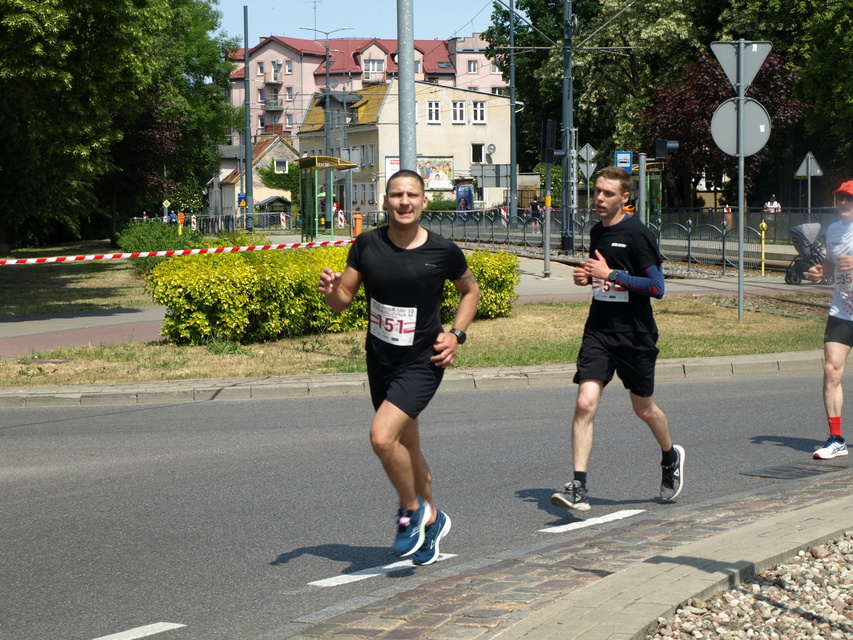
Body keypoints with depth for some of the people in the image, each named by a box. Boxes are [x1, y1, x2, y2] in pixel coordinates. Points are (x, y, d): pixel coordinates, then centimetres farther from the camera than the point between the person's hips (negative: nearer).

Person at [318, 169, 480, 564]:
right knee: (406, 448, 16)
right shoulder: (367, 245, -4)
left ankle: (411, 511, 1)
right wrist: (330, 290, -20)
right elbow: (343, 300, 3)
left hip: (422, 363, -4)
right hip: (380, 362, 4)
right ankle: (432, 520, 38)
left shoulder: (443, 251, -10)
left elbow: (470, 290, 9)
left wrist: (456, 333, -4)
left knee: (382, 435, -23)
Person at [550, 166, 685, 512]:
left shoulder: (638, 234, -12)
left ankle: (671, 456, 43)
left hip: (635, 334, -4)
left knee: (644, 409, 12)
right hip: (598, 331, 5)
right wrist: (586, 276, 5)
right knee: (585, 403, -13)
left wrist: (611, 275, -20)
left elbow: (656, 287, -15)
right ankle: (578, 487, -15)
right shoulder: (597, 231, 9)